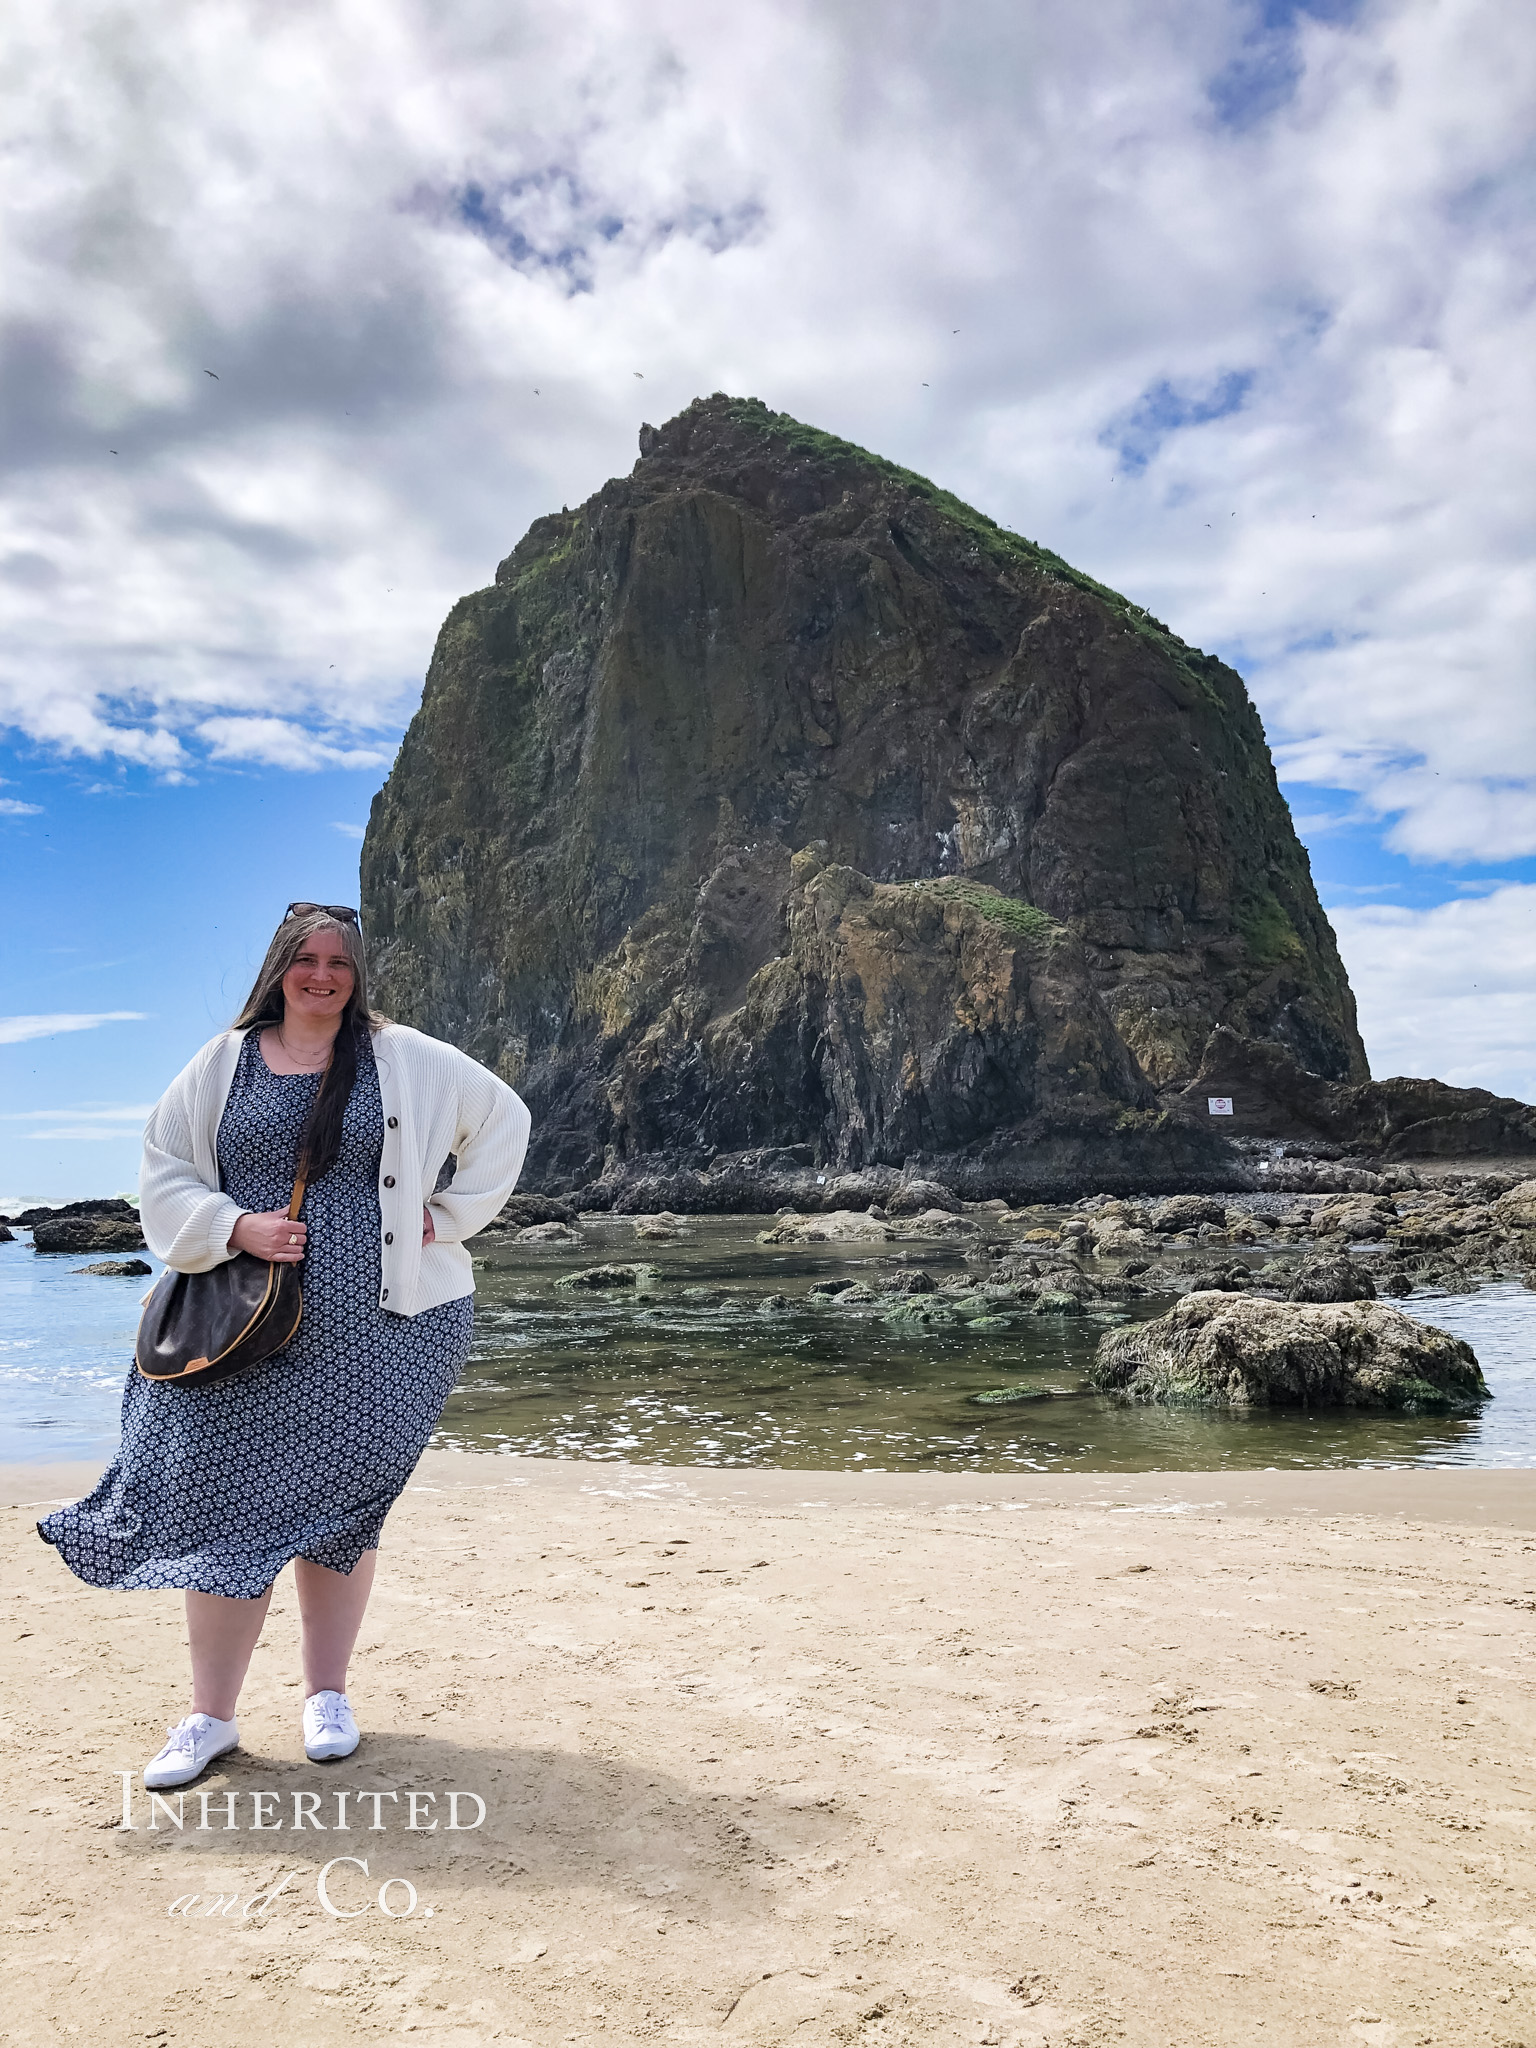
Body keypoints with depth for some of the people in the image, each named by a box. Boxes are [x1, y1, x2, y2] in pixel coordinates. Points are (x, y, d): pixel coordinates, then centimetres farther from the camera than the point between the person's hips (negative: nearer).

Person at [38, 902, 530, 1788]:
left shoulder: (408, 1059, 2)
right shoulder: (224, 1064, 6)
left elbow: (504, 1118, 9)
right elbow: (164, 1175, 7)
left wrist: (451, 1216, 1)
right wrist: (237, 1227, -11)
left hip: (379, 1326, -1)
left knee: (341, 1508, 8)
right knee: (230, 1503, 0)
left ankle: (328, 1696, 25)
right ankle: (211, 1717, 15)